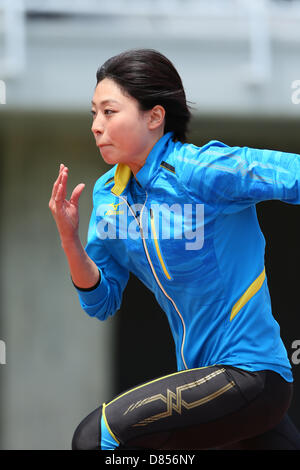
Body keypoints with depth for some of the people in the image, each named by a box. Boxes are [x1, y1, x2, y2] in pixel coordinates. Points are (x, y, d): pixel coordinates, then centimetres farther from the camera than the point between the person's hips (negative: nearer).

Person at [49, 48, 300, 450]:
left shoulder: (205, 170, -16)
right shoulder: (109, 192, 6)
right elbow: (101, 302, 8)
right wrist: (70, 239, -7)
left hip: (251, 373, -8)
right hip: (201, 373, 8)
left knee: (97, 436, -24)